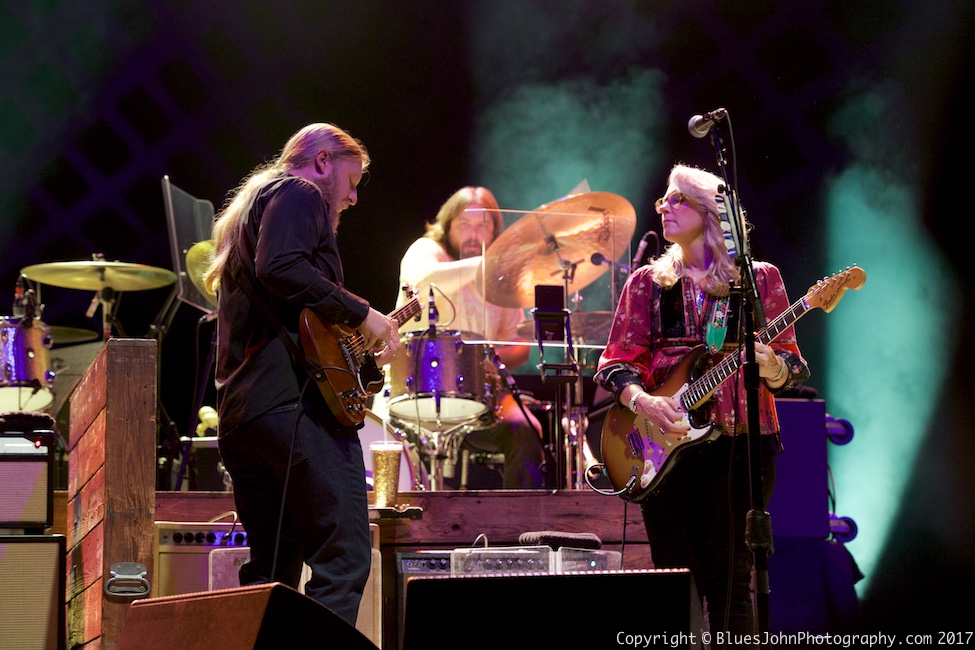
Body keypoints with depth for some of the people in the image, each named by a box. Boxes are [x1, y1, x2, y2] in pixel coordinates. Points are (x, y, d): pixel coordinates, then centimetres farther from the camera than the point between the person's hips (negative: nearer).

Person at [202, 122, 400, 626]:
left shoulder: (251, 203, 32)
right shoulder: (298, 194, 3)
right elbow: (280, 268, -18)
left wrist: (365, 341, 26)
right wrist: (361, 314, -11)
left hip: (238, 413, 10)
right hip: (295, 402, -10)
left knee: (270, 574, 11)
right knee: (342, 559, -14)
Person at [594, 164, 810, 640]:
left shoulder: (759, 279, 8)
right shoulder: (647, 282, 13)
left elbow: (792, 366, 5)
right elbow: (615, 363, 7)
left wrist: (770, 366, -19)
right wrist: (640, 400, -14)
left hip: (737, 441, -2)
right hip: (665, 442, 2)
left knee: (728, 580, -4)